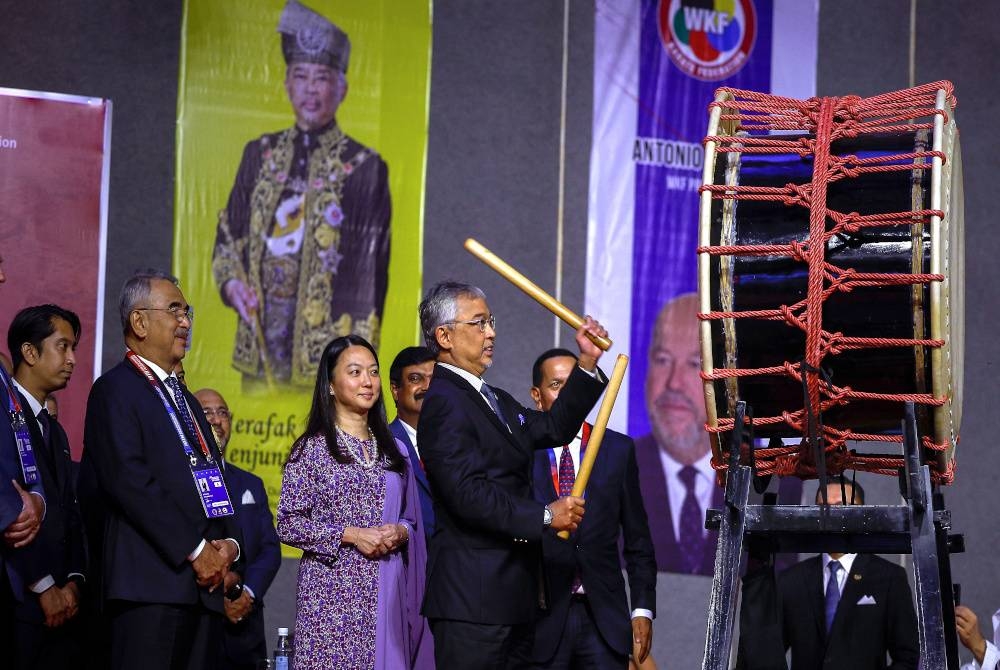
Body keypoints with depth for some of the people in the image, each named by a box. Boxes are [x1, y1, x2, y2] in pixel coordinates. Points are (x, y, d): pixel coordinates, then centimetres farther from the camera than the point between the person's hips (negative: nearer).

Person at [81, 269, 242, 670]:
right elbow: (130, 482, -13)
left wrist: (228, 544, 3)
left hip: (204, 583, 8)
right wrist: (196, 550, -13)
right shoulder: (116, 389, -1)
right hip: (151, 582, -8)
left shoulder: (186, 399, 26)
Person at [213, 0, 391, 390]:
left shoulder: (363, 167, -2)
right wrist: (231, 282, -2)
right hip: (260, 337, 4)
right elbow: (229, 232, 18)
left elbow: (370, 271, -3)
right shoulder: (260, 154, 11)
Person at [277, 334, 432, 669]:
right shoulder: (312, 448, 1)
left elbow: (411, 519, 19)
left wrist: (400, 533, -3)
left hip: (387, 592, 4)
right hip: (333, 591, -4)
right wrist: (351, 535, -13)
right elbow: (288, 524, -5)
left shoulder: (393, 450, 15)